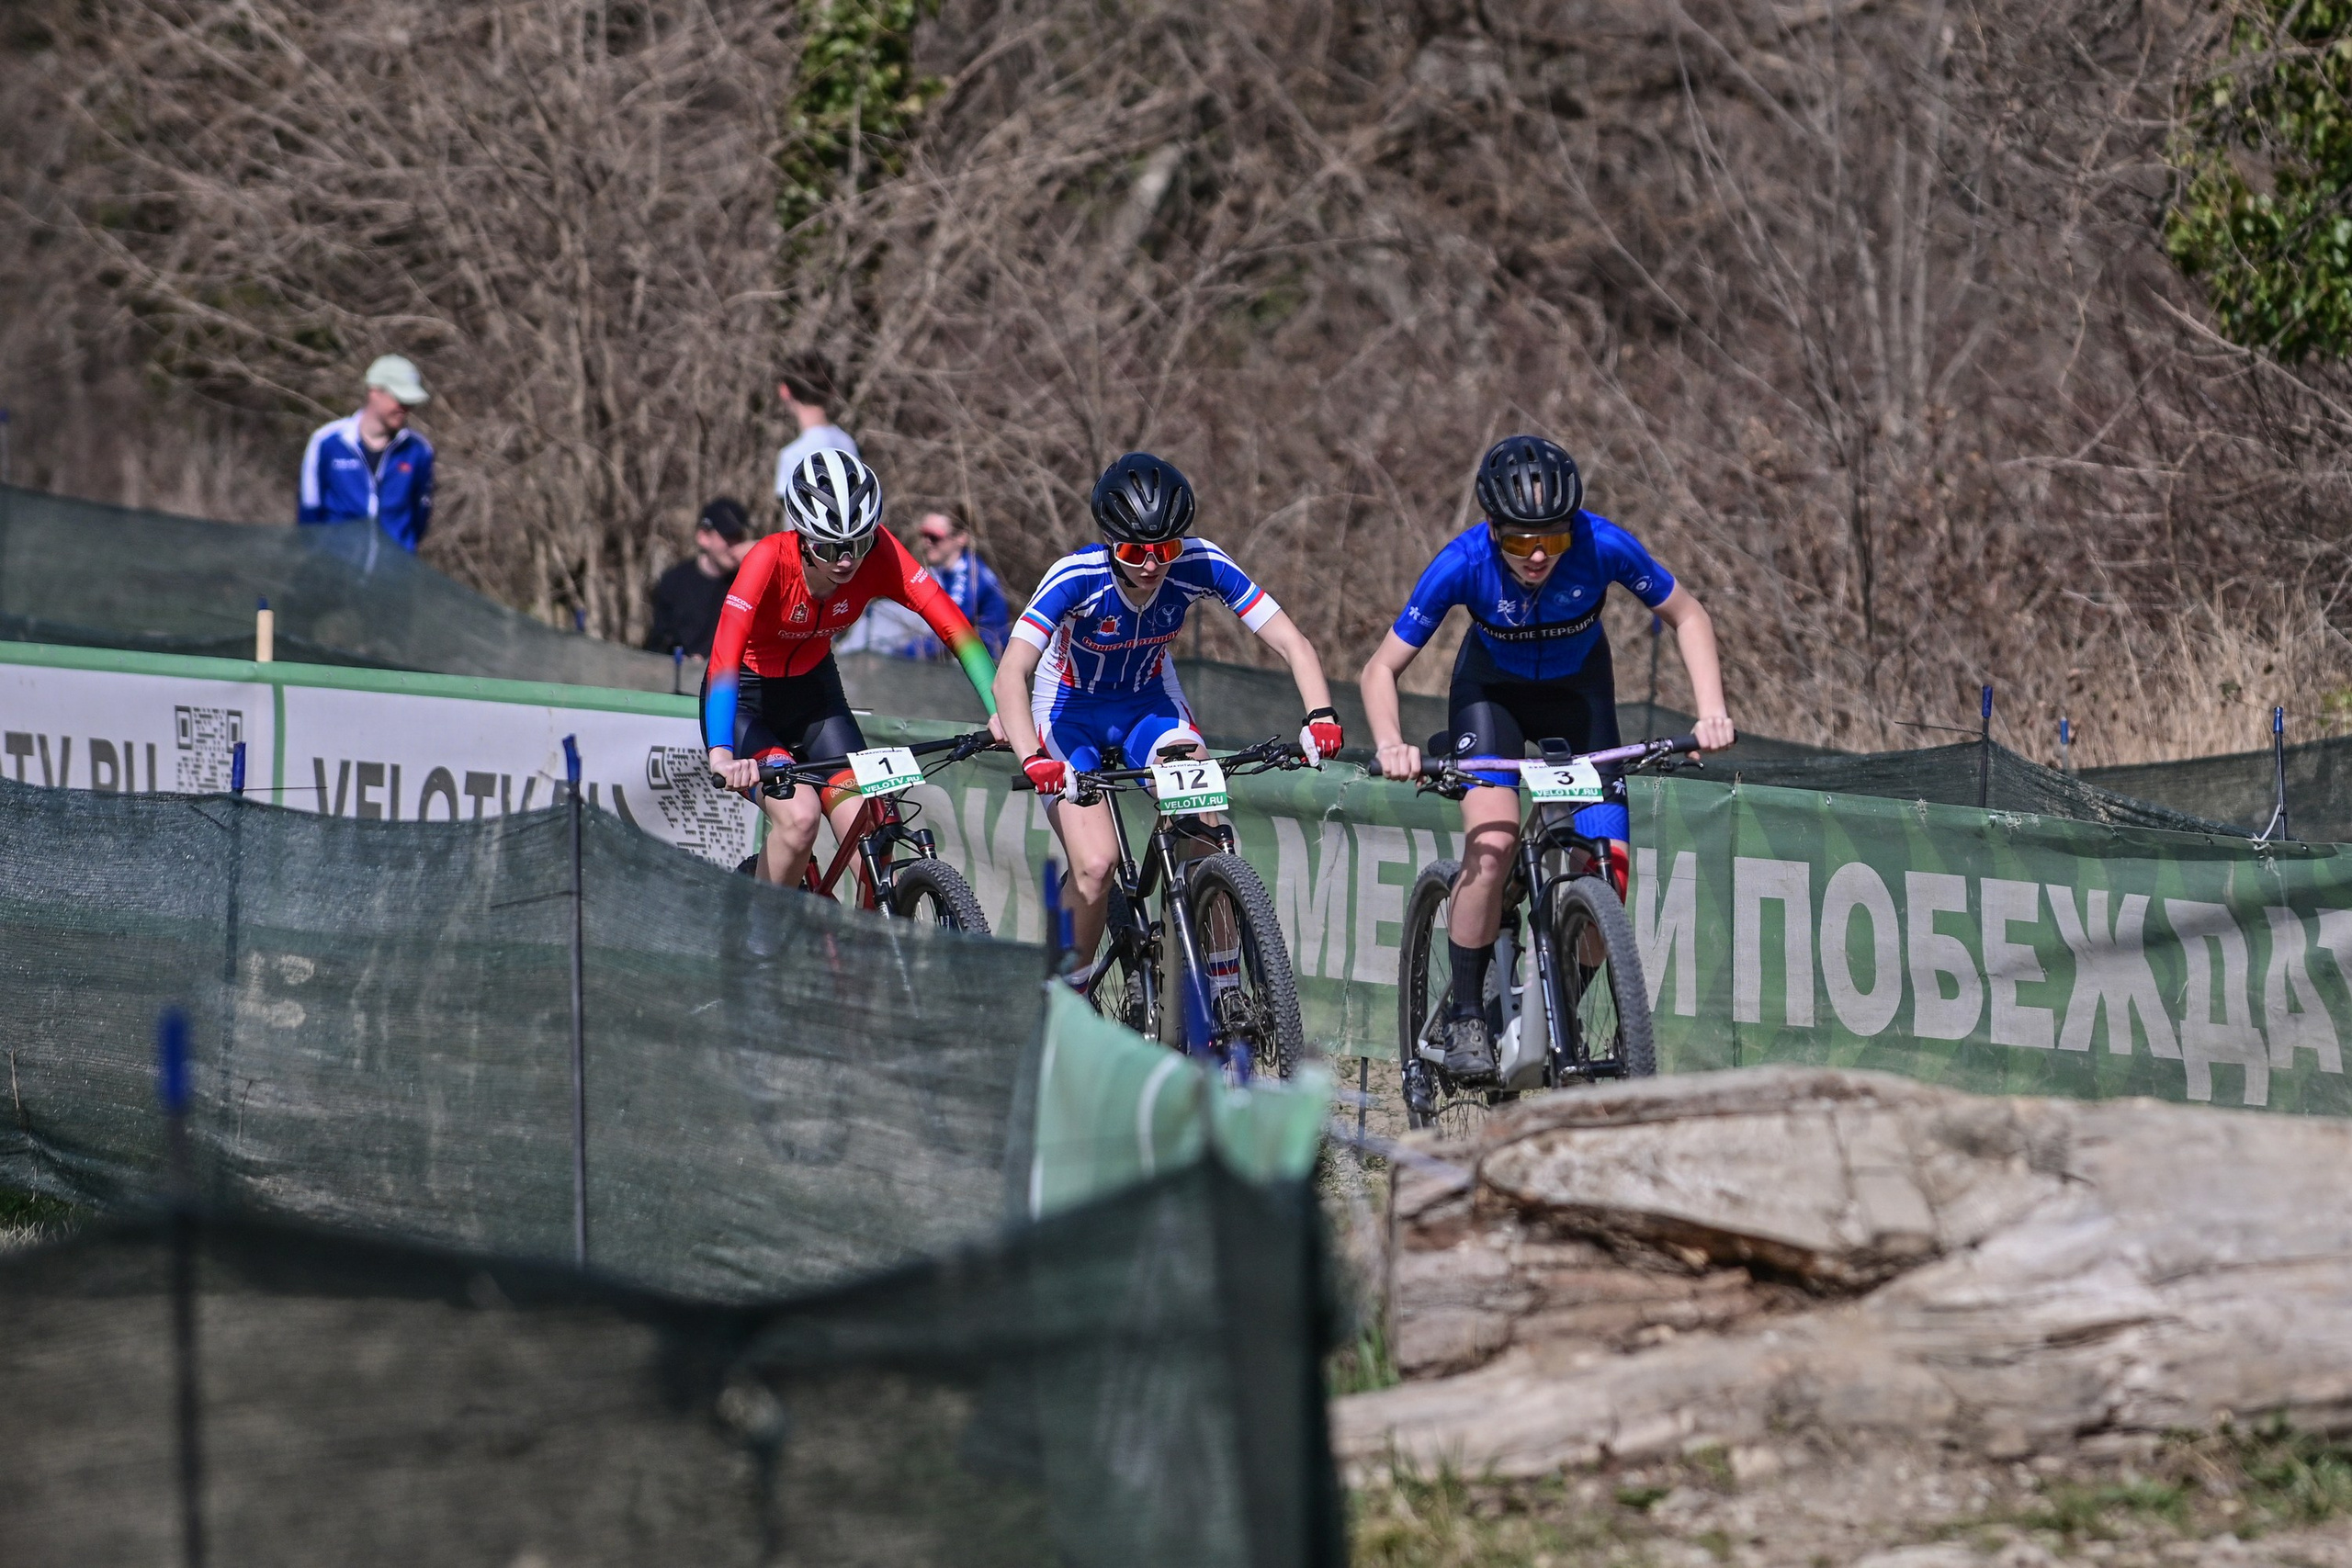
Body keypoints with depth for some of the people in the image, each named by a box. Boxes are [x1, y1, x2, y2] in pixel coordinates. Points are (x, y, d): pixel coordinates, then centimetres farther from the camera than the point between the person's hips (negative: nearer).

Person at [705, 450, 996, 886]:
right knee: (799, 816, -26)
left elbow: (954, 627, -24)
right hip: (748, 702, -4)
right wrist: (721, 753, -55)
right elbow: (724, 660, -41)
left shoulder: (878, 554, -21)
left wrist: (1000, 713, -36)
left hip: (814, 693, 4)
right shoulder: (770, 559, -31)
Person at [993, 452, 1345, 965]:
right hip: (1072, 712, -2)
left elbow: (1291, 642, -23)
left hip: (1151, 703, 2)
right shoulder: (1076, 578, -31)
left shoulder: (1200, 565, -23)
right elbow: (1011, 675, -39)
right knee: (1096, 865, -22)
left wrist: (1320, 717, -41)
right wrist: (1034, 760, -56)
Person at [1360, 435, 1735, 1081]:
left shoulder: (1603, 546, -31)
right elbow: (1382, 667, -22)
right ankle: (1465, 1016, -11)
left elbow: (1687, 615, -14)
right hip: (1493, 688, -1)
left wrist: (1711, 711, -27)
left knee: (1607, 874, -12)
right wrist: (1391, 746, -41)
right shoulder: (1464, 563, -32)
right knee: (1491, 844, -26)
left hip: (1578, 693, 1)